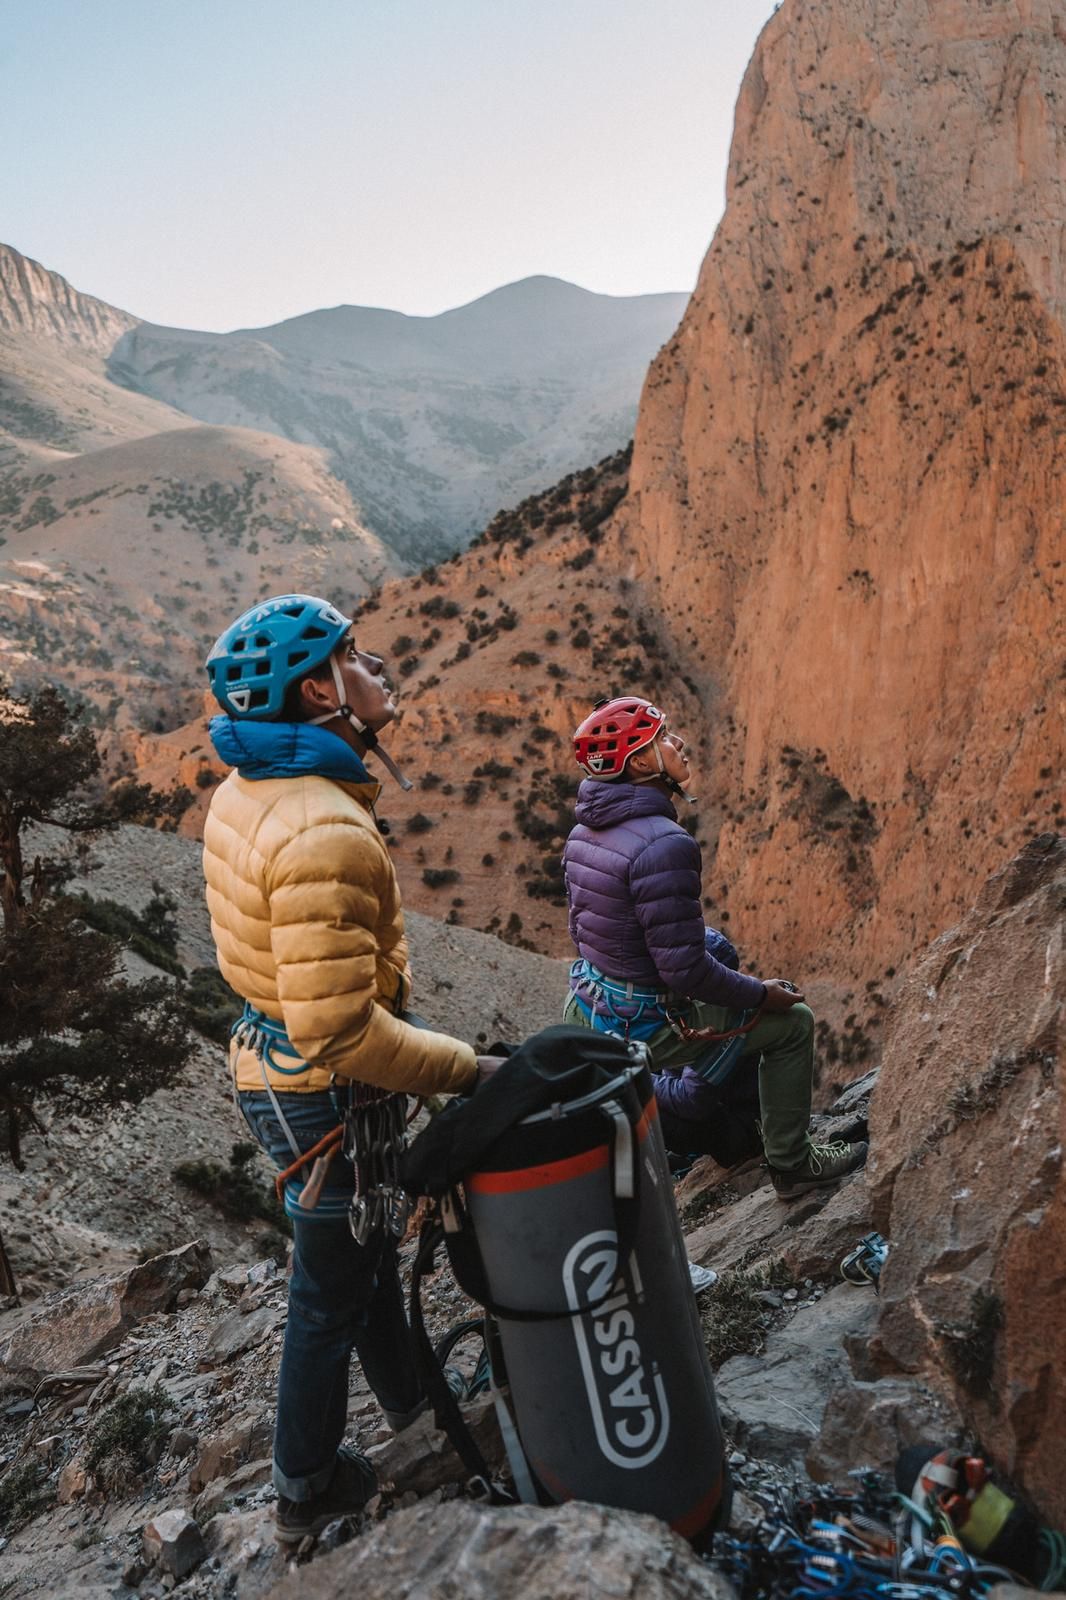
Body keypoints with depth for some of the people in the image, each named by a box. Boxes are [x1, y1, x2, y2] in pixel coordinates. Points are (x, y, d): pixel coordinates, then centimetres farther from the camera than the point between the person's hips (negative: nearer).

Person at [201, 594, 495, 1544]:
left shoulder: (247, 792, -1)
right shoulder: (325, 833, -33)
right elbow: (341, 1030, -34)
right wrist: (468, 1070, -22)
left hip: (274, 1060, 9)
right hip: (325, 1098, -9)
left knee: (365, 1239, 29)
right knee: (331, 1293, 13)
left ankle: (405, 1391, 53)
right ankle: (309, 1490, 37)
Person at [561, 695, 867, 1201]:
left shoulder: (585, 831, 2)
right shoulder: (663, 844, -27)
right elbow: (685, 970, -26)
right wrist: (762, 995, -9)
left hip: (585, 1007, 9)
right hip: (645, 1026, -9)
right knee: (791, 1023, 8)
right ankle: (791, 1163, 22)